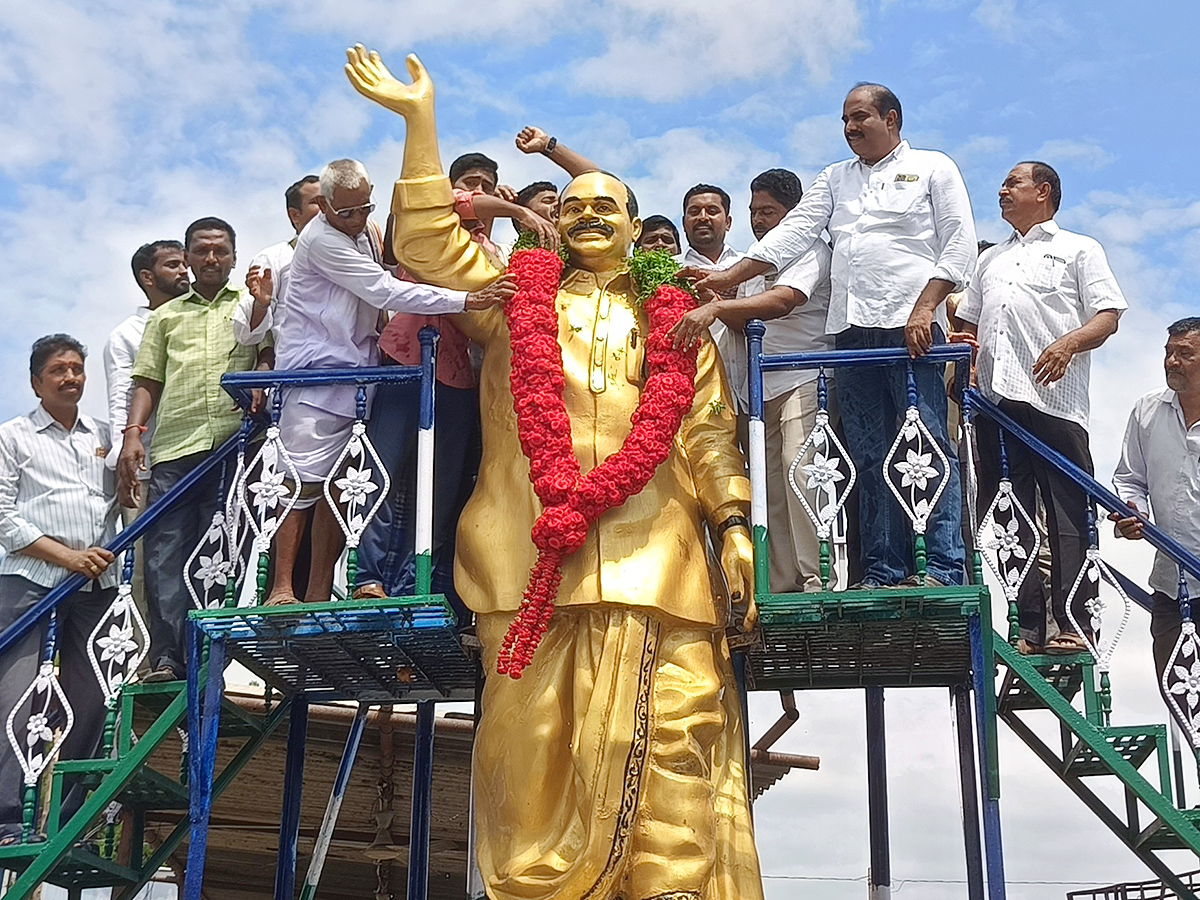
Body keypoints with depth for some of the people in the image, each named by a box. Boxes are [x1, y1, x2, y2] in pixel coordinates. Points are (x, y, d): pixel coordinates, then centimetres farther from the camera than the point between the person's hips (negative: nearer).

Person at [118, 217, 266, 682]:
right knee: (164, 554, -7)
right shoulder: (165, 316, 24)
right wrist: (132, 434, 3)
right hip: (173, 447, 2)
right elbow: (147, 381, 18)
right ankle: (166, 659, -8)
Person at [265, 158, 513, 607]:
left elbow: (376, 299, 25)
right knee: (303, 484, -12)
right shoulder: (321, 240, -13)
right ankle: (281, 588, -10)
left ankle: (318, 591, 6)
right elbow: (386, 292, -19)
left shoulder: (365, 231, 14)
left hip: (354, 376, 8)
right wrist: (467, 300, -22)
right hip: (315, 374, -8)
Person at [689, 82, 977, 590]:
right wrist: (726, 279, 2)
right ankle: (882, 574, 1)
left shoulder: (932, 169, 11)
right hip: (851, 331, 5)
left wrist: (924, 307, -11)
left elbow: (959, 244, 2)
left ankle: (941, 569, -10)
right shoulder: (834, 180, 25)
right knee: (870, 457, 1)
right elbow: (791, 235, 15)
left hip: (910, 325, -5)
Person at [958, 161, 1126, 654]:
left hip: (1054, 400, -5)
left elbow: (1108, 316, 3)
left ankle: (1072, 624, -11)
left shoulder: (1079, 249, 13)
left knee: (1068, 513, -9)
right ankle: (1028, 628, 3)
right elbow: (970, 323, 30)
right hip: (996, 400, 6)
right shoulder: (990, 260, 30)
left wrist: (1068, 343, -17)